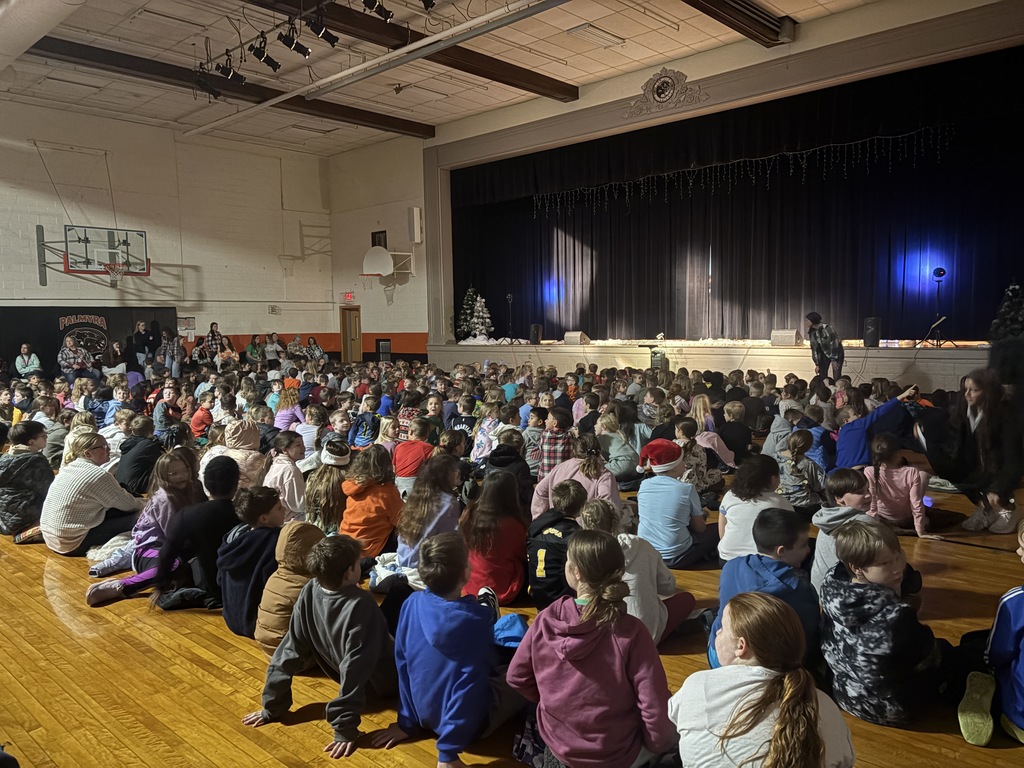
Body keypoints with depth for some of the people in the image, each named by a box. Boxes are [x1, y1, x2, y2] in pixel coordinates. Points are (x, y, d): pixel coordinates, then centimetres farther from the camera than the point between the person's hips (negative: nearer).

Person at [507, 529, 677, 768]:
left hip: (558, 746, 4)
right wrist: (657, 746, -1)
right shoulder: (630, 632, -26)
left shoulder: (546, 620, -17)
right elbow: (655, 709, -22)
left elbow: (516, 677, -3)